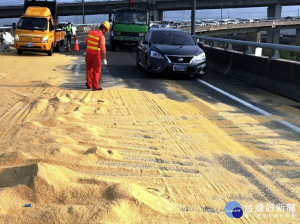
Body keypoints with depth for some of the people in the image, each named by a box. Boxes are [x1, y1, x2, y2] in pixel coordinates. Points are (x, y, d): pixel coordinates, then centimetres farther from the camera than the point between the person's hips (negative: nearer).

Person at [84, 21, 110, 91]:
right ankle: (95, 86, 4)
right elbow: (103, 48, -22)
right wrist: (104, 59, -20)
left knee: (89, 69, 19)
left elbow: (86, 41, 20)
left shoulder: (90, 32, 4)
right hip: (96, 54, -5)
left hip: (88, 53, 6)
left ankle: (89, 84, 29)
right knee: (96, 70, 4)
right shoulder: (101, 36, -14)